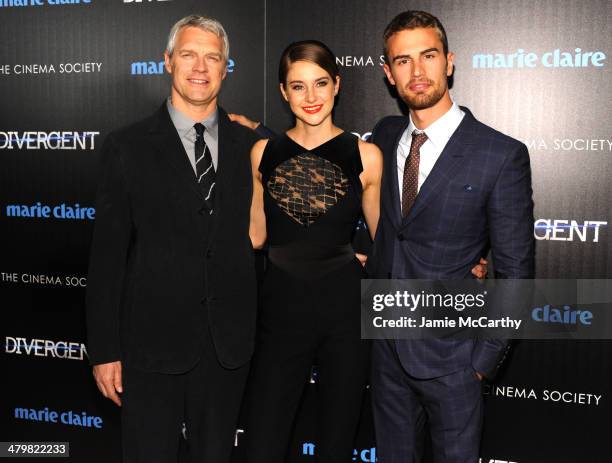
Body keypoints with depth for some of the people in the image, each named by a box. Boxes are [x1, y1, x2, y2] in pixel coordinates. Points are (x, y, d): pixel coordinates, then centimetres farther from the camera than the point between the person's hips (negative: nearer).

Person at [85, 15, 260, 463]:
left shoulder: (251, 145, 4)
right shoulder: (127, 147, -3)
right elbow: (108, 255, -3)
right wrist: (104, 350, -5)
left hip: (229, 344, 2)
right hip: (153, 343, -2)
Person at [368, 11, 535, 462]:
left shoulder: (502, 155, -15)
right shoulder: (385, 136, 1)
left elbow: (515, 272, -11)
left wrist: (486, 358, -10)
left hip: (450, 356, -4)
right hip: (386, 345, 5)